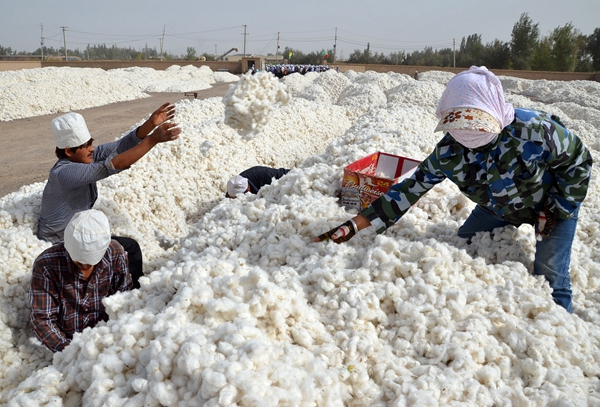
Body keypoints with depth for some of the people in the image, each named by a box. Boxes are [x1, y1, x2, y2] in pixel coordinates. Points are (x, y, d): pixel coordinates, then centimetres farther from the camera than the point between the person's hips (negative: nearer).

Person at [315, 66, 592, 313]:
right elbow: (410, 190, -21)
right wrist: (354, 225, -26)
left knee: (549, 278, -12)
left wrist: (557, 210, -19)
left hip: (552, 203, -4)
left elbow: (578, 160, -18)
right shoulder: (448, 152, -25)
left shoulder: (533, 131, -37)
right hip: (500, 207, 4)